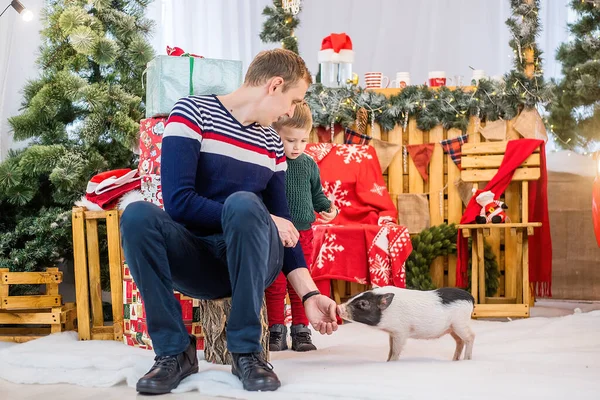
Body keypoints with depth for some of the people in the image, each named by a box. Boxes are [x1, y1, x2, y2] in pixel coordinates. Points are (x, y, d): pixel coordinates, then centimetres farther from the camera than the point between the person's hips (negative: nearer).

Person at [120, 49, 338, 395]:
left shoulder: (272, 143, 10)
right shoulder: (192, 113, -4)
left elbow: (283, 226, 10)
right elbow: (178, 201, -16)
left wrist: (309, 294, 1)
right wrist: (259, 220, -15)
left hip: (252, 263, 2)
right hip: (197, 262, -2)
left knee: (243, 203, -31)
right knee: (137, 215, -31)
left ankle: (247, 351, -20)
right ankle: (175, 351, -19)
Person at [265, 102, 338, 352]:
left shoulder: (309, 165, 5)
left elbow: (316, 194, 16)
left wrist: (328, 208, -1)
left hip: (303, 233, 4)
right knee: (275, 284, 4)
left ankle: (301, 331, 18)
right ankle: (276, 331, 15)